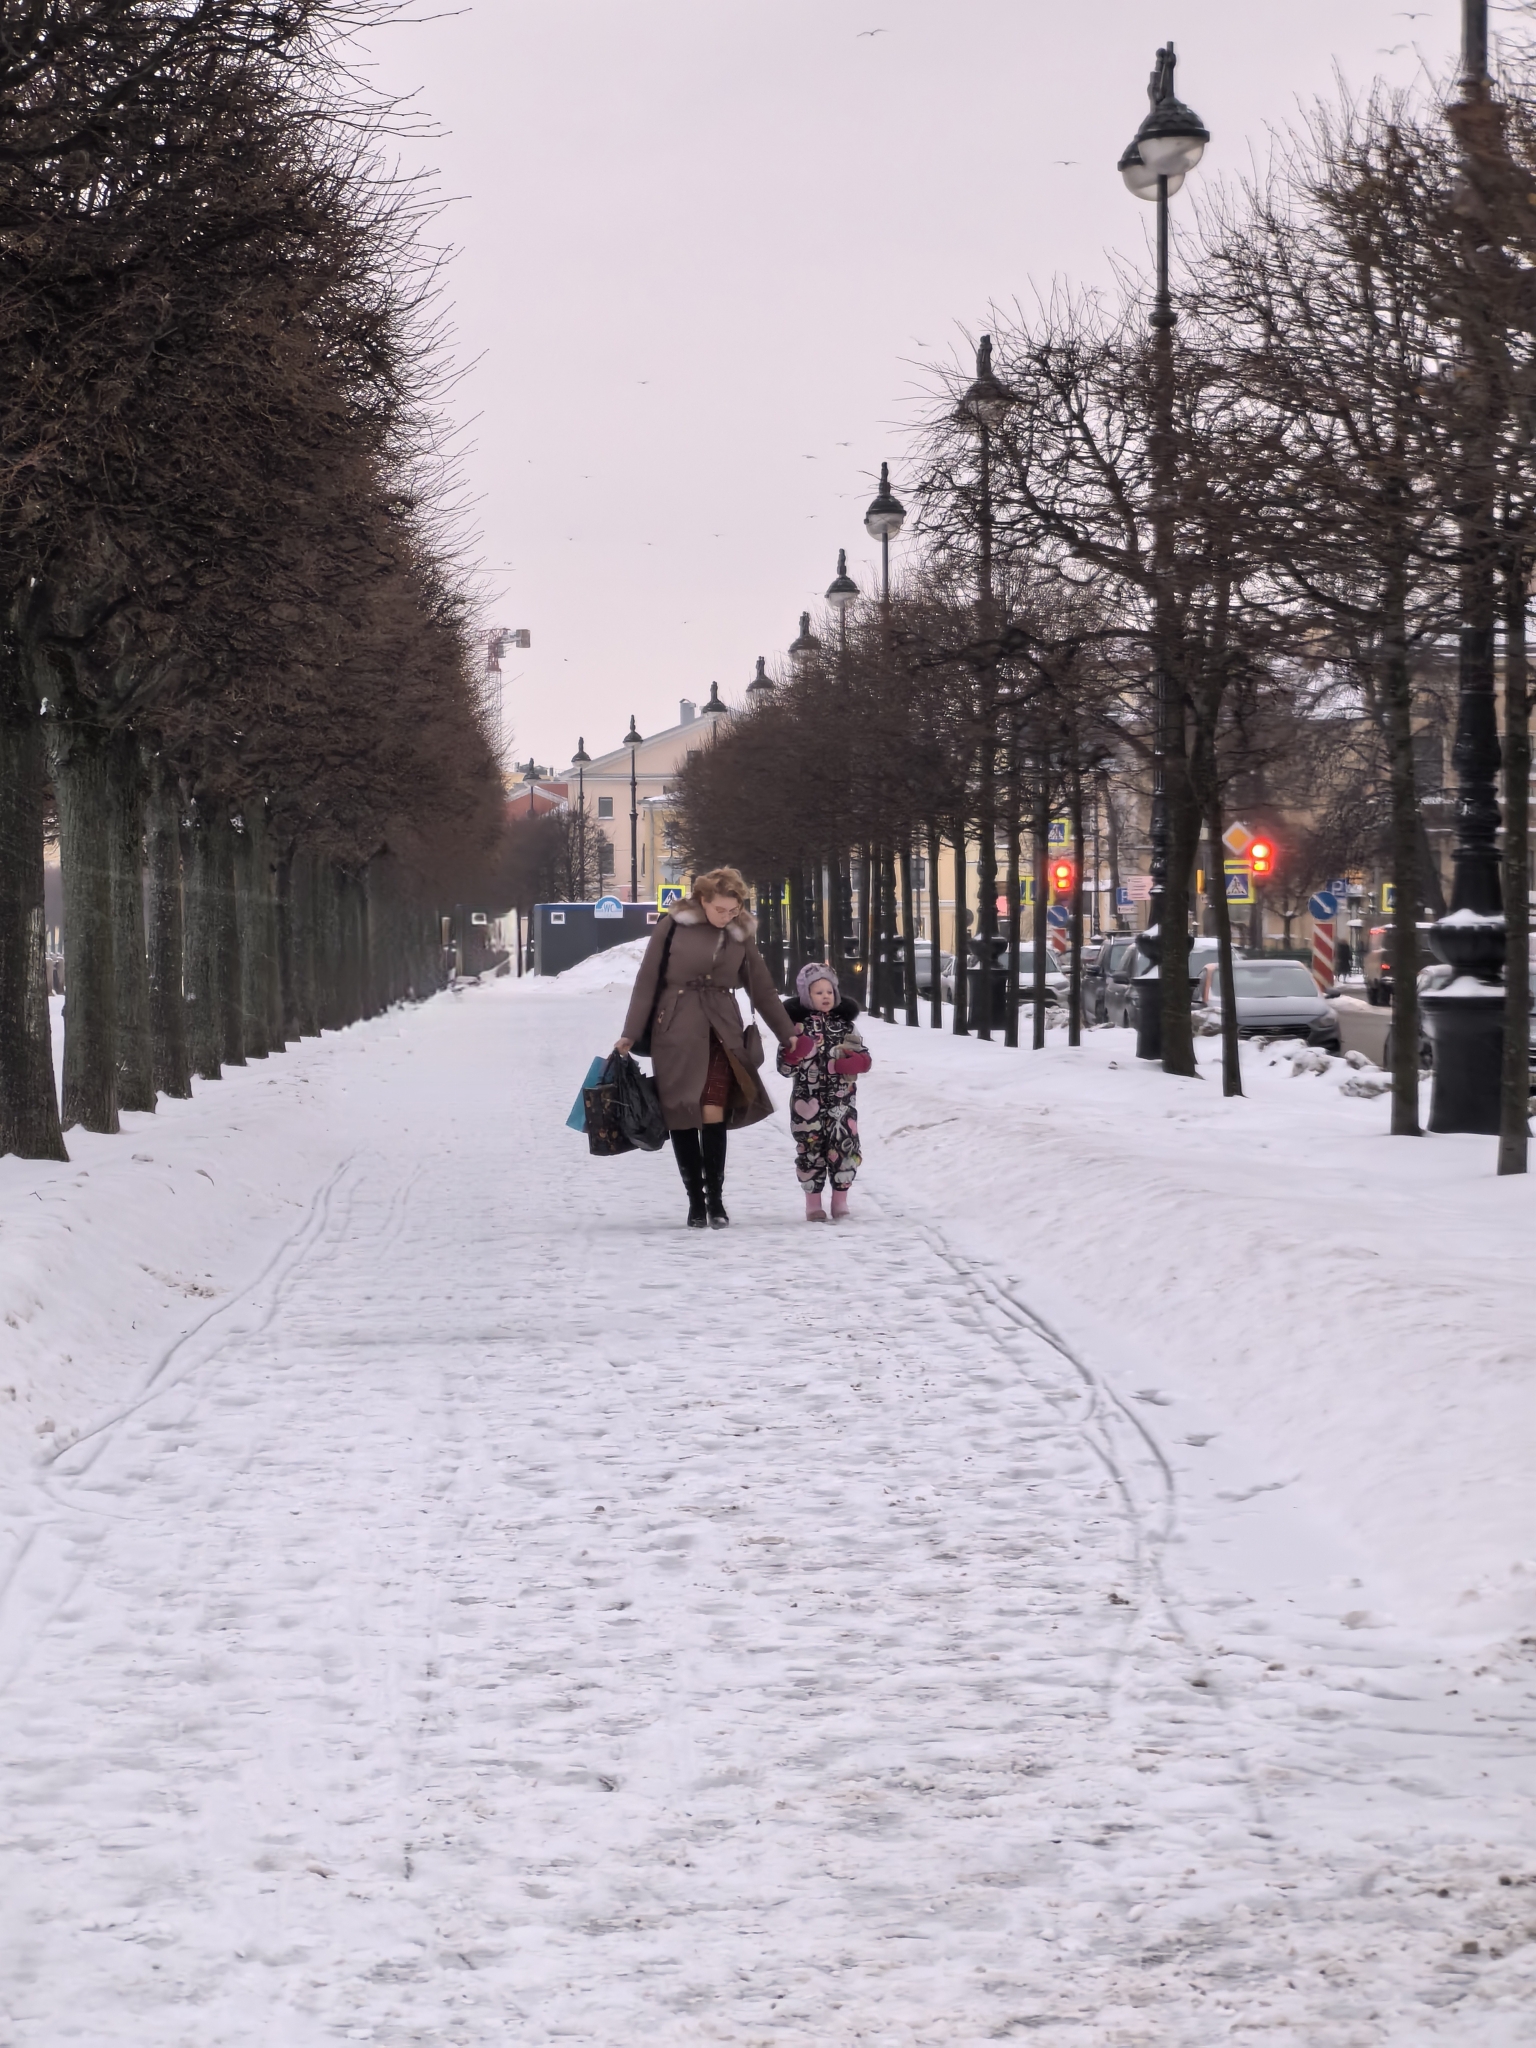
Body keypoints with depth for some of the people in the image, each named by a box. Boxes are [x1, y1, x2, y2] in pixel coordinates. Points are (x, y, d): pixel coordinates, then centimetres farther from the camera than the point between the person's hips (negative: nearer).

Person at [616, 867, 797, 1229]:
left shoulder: (741, 936, 6)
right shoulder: (673, 926, -3)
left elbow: (763, 992, 13)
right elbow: (647, 981, 1)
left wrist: (789, 1036, 13)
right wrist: (630, 1034, -1)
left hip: (721, 1033, 1)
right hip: (675, 1034, -1)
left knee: (714, 1117, -9)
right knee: (682, 1119, -1)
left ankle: (715, 1200, 0)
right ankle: (695, 1202, 7)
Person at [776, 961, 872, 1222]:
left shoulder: (844, 1024, 10)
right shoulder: (797, 1025, -1)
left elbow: (862, 1055, 14)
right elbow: (784, 1067, -3)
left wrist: (856, 1062, -8)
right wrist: (794, 1052, -23)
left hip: (842, 1099, 2)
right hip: (808, 1100, -2)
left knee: (844, 1146, -1)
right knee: (811, 1147, 1)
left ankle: (840, 1200, 13)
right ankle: (813, 1202, 12)